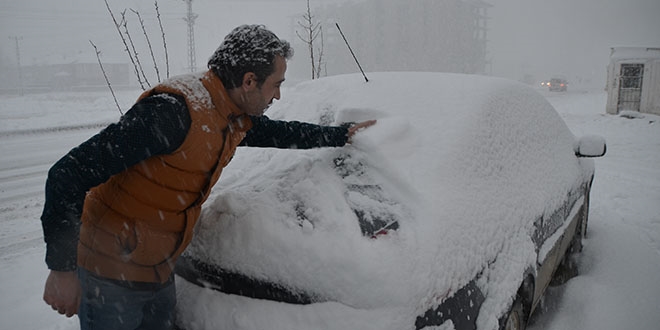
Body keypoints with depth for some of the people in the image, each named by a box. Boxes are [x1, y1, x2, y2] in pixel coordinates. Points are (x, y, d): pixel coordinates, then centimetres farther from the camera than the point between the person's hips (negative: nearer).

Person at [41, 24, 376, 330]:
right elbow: (69, 173, -26)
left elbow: (278, 132, 22)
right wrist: (62, 267, -23)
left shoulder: (237, 119, 0)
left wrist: (342, 134, 26)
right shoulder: (174, 109, -28)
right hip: (111, 277, -7)